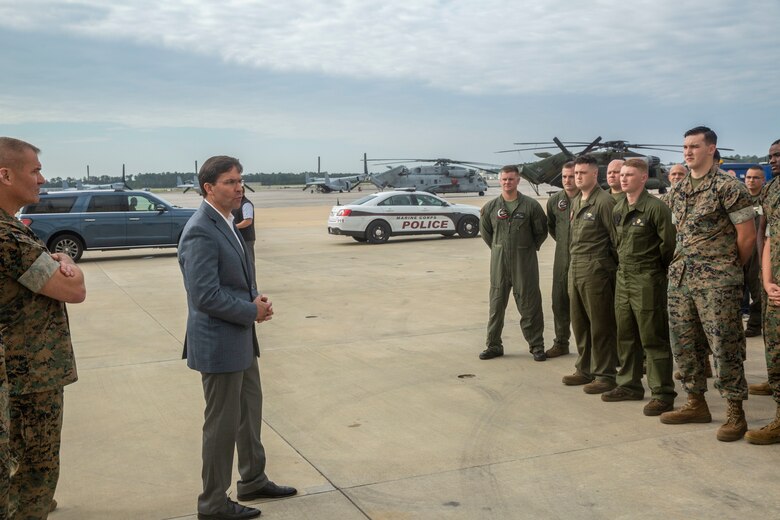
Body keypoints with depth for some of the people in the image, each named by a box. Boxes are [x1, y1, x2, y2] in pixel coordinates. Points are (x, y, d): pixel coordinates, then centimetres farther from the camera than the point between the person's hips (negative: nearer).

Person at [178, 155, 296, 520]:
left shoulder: (225, 223, 10)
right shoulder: (201, 232, -22)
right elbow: (206, 295, -27)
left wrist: (256, 298, 0)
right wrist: (253, 312, -16)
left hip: (240, 339, 10)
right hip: (218, 343, -10)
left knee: (250, 412, 21)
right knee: (223, 424, 3)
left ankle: (253, 481, 38)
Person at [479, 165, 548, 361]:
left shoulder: (531, 205, -4)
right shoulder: (490, 207, 3)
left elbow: (541, 231, 5)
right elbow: (485, 231, 16)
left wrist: (529, 248, 6)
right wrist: (498, 248, 12)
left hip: (525, 263, -2)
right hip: (499, 262, 3)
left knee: (530, 305, 2)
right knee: (496, 304, 8)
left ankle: (536, 346, 13)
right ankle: (493, 345, 18)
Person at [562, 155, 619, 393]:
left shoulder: (604, 201, -10)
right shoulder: (575, 202, 15)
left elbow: (616, 239, -10)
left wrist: (611, 265, -6)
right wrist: (573, 263, 14)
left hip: (596, 270, -8)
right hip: (574, 270, 8)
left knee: (601, 325, -1)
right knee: (579, 323, 13)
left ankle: (605, 375, 7)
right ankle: (585, 369, 25)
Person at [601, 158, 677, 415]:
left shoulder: (656, 208, -12)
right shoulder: (618, 209, 11)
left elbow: (668, 244, -12)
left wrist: (657, 270, -3)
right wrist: (623, 264, 14)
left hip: (647, 280, -8)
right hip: (623, 278, 8)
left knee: (653, 339, -4)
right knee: (626, 336, 14)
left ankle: (663, 393, 3)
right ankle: (630, 385, 26)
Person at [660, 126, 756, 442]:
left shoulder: (727, 186, -8)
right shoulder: (678, 190, 12)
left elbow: (747, 236, -6)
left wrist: (731, 269, 4)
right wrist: (684, 263, 14)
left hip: (716, 280, -7)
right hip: (680, 276, 7)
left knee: (724, 345, -4)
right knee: (684, 343, 11)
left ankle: (735, 413, 7)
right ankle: (696, 403, 24)